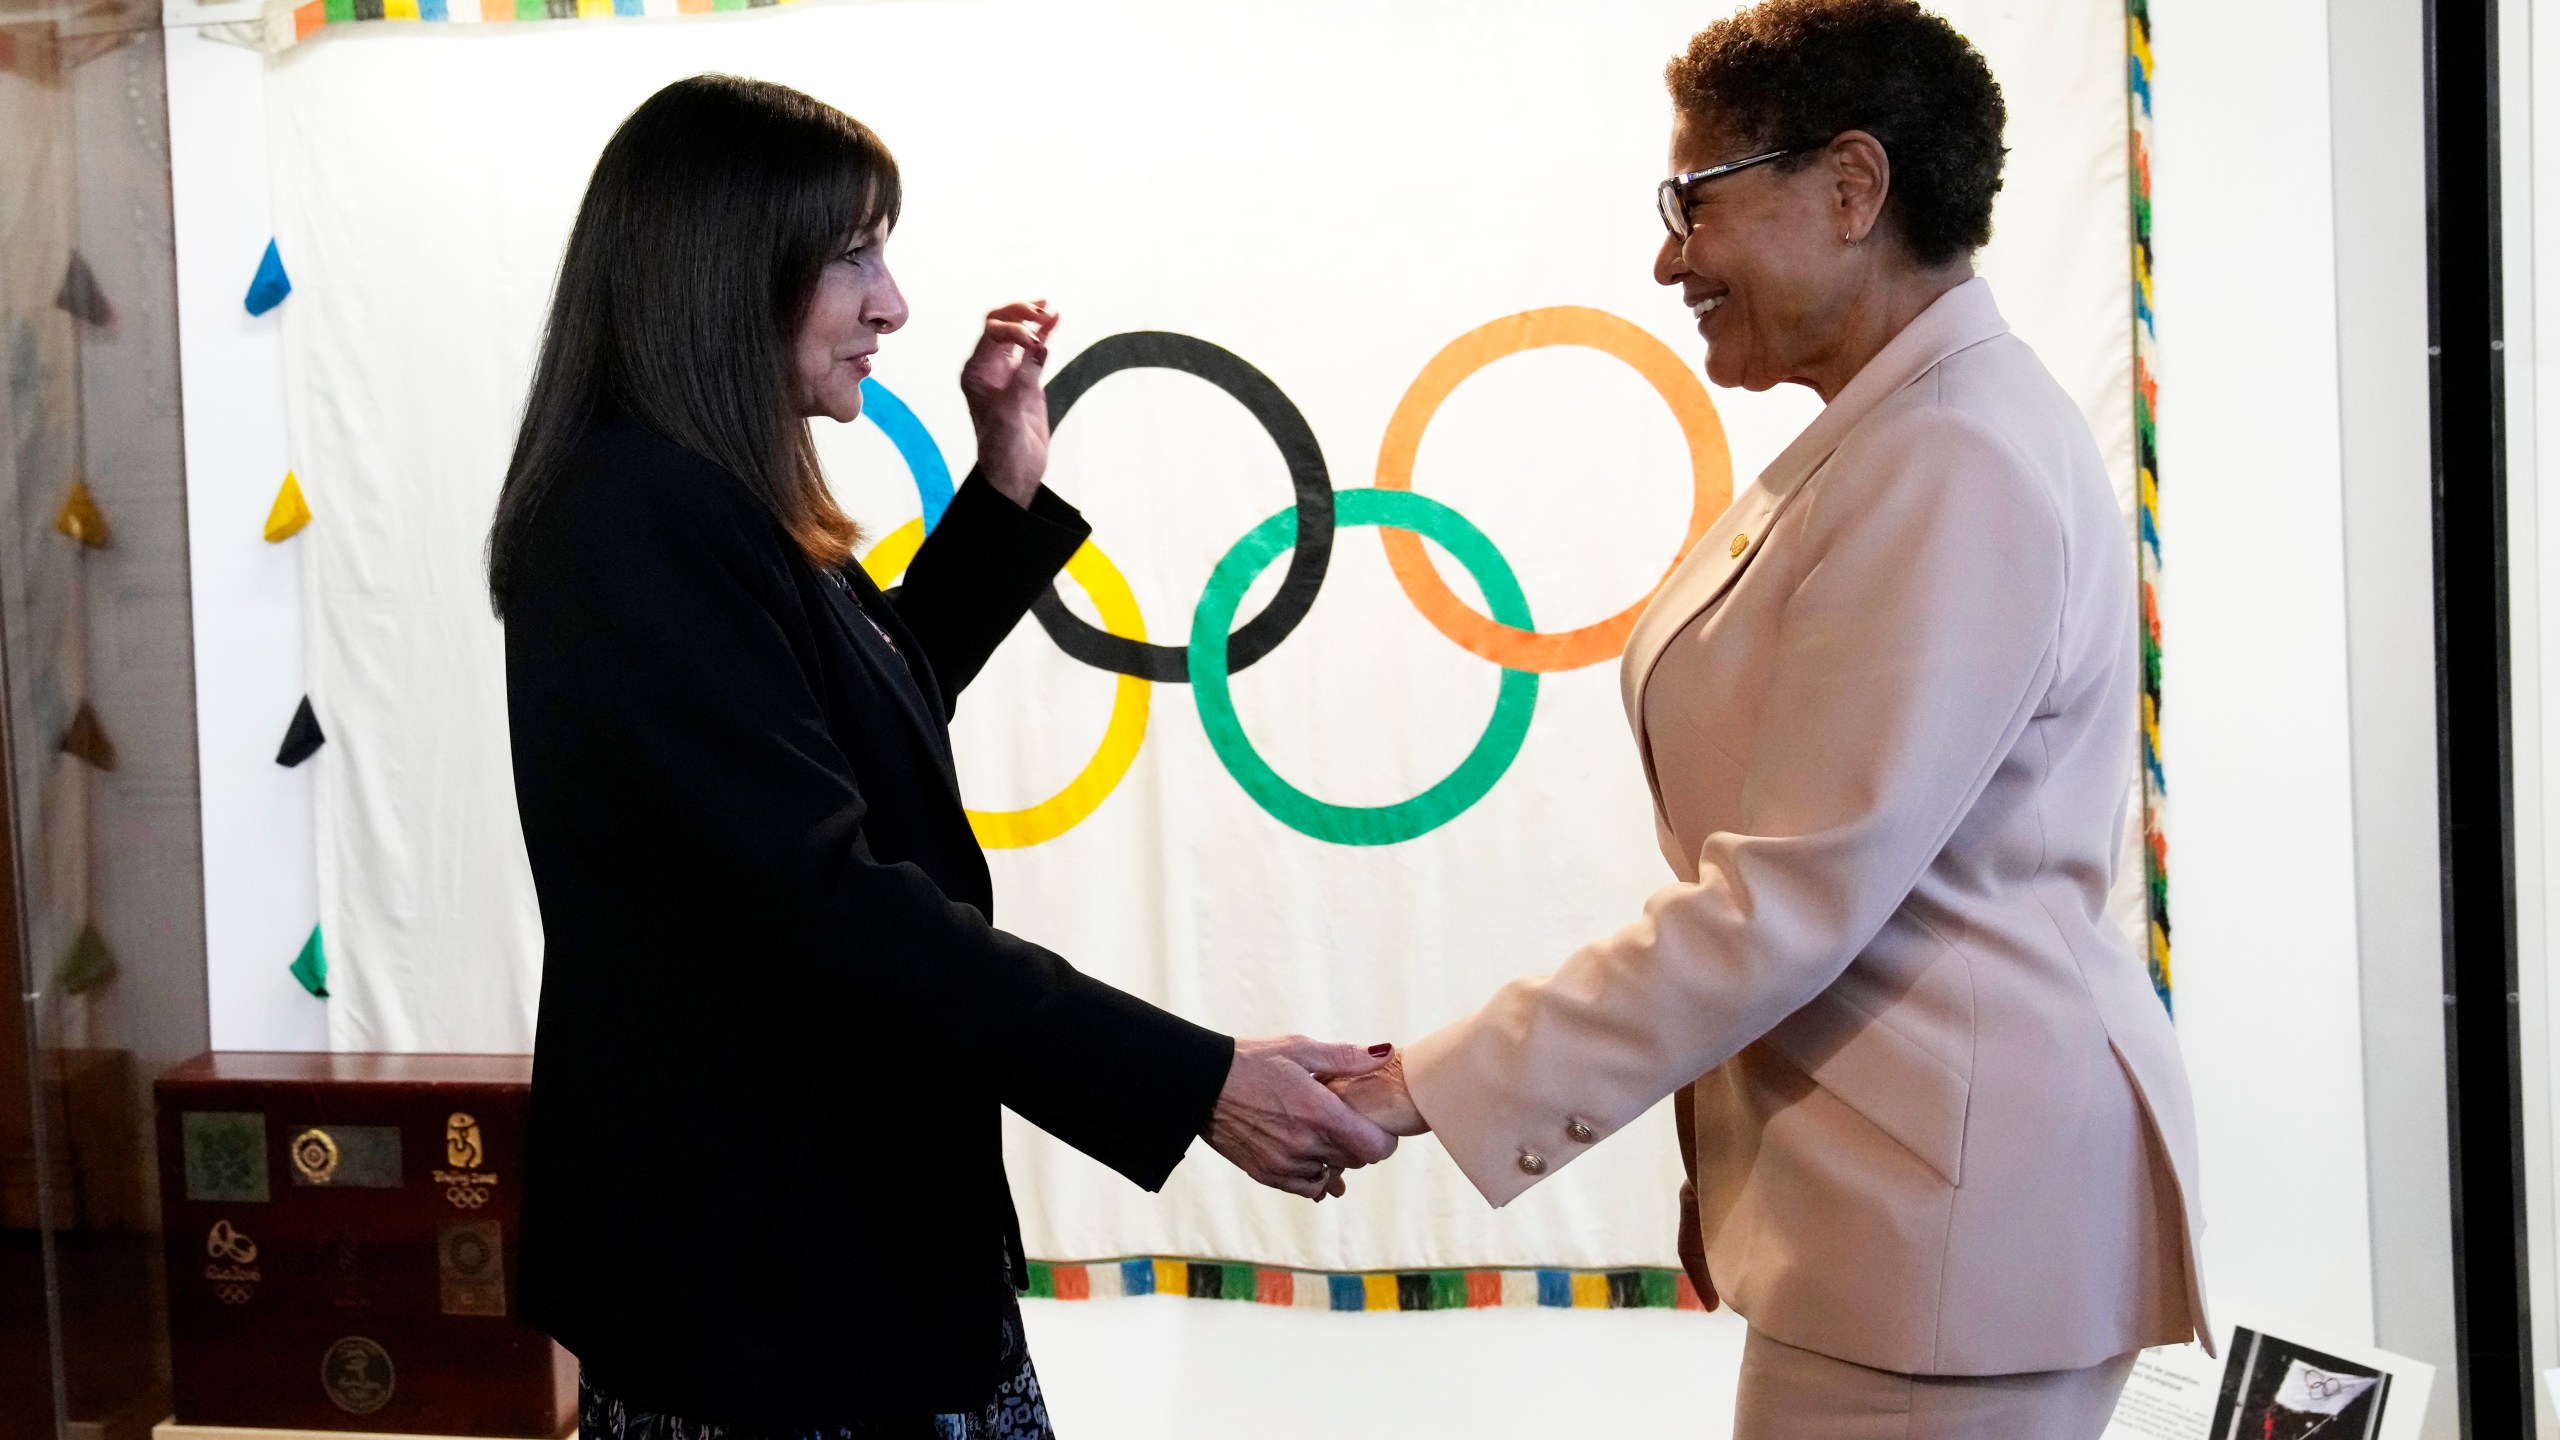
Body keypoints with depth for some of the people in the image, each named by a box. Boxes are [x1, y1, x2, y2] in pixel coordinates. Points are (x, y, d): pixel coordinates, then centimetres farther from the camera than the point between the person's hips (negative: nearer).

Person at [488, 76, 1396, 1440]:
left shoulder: (710, 506, 9)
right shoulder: (640, 525, -21)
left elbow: (883, 696, 25)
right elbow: (833, 902, -28)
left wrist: (1007, 481, 14)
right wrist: (1195, 1082, -30)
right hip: (759, 1255, -10)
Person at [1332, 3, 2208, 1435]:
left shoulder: (1955, 472, -20)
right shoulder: (1879, 439, 11)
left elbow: (1788, 902, -22)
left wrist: (1427, 1090, -18)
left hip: (1951, 1208, -9)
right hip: (1869, 1190, 9)